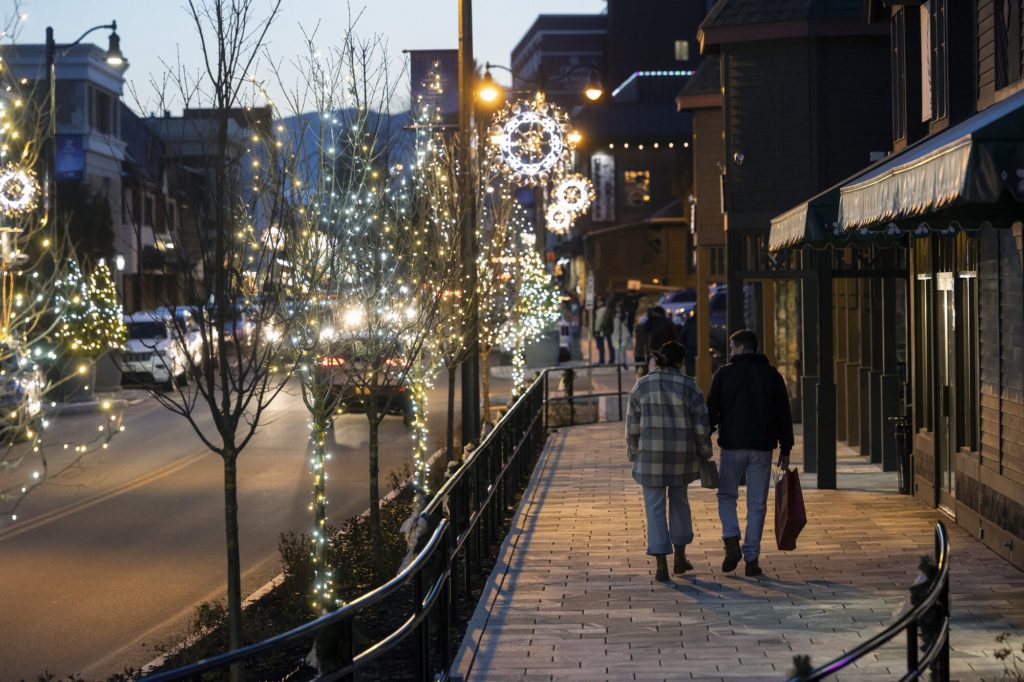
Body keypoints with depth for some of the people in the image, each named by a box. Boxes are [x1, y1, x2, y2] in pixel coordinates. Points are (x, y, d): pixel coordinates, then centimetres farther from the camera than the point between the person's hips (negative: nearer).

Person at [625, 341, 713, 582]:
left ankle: (661, 566, 0)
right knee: (679, 501, 22)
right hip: (681, 453, 1)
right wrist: (704, 454, 7)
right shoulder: (688, 386, -6)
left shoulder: (642, 386, -3)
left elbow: (633, 424, 0)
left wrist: (633, 455, 10)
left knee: (655, 509, 5)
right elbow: (701, 424, -5)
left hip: (651, 453, -1)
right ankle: (680, 558, 26)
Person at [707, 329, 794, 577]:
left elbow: (712, 411, -3)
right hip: (762, 448, 2)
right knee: (757, 504, 6)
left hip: (732, 445, -2)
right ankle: (751, 559, 3)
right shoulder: (772, 375, 6)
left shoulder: (724, 373, -2)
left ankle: (732, 542, -7)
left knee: (726, 495, 14)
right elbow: (784, 415, 7)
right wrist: (785, 449, 12)